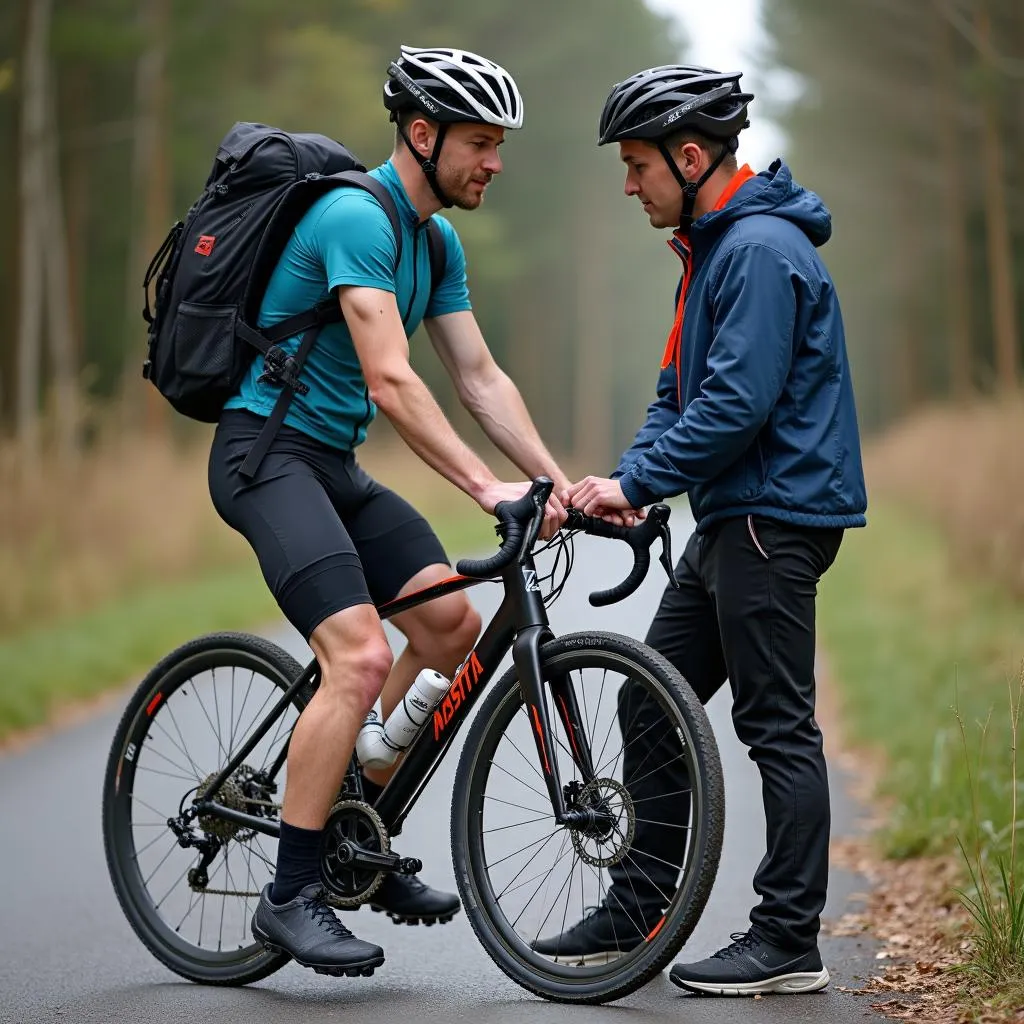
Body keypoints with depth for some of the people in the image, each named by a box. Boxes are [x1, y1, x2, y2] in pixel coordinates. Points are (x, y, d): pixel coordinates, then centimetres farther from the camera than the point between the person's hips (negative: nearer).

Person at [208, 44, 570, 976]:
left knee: (453, 625, 1)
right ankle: (290, 897, -12)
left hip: (334, 465, 9)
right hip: (266, 452, -9)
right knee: (360, 655, -22)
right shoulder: (355, 217, -19)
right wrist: (488, 488, -30)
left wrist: (560, 484, 2)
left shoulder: (437, 242, 11)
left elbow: (482, 380, 11)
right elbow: (391, 382, -27)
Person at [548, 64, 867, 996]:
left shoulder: (762, 248, -16)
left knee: (777, 727, -5)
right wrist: (624, 480, 3)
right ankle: (639, 907, 21)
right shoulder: (714, 246, 17)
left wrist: (636, 482, -16)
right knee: (654, 707, 13)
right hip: (732, 519, 11)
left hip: (774, 517, -10)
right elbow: (681, 391, 18)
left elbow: (736, 403, -23)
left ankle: (790, 943, 1)